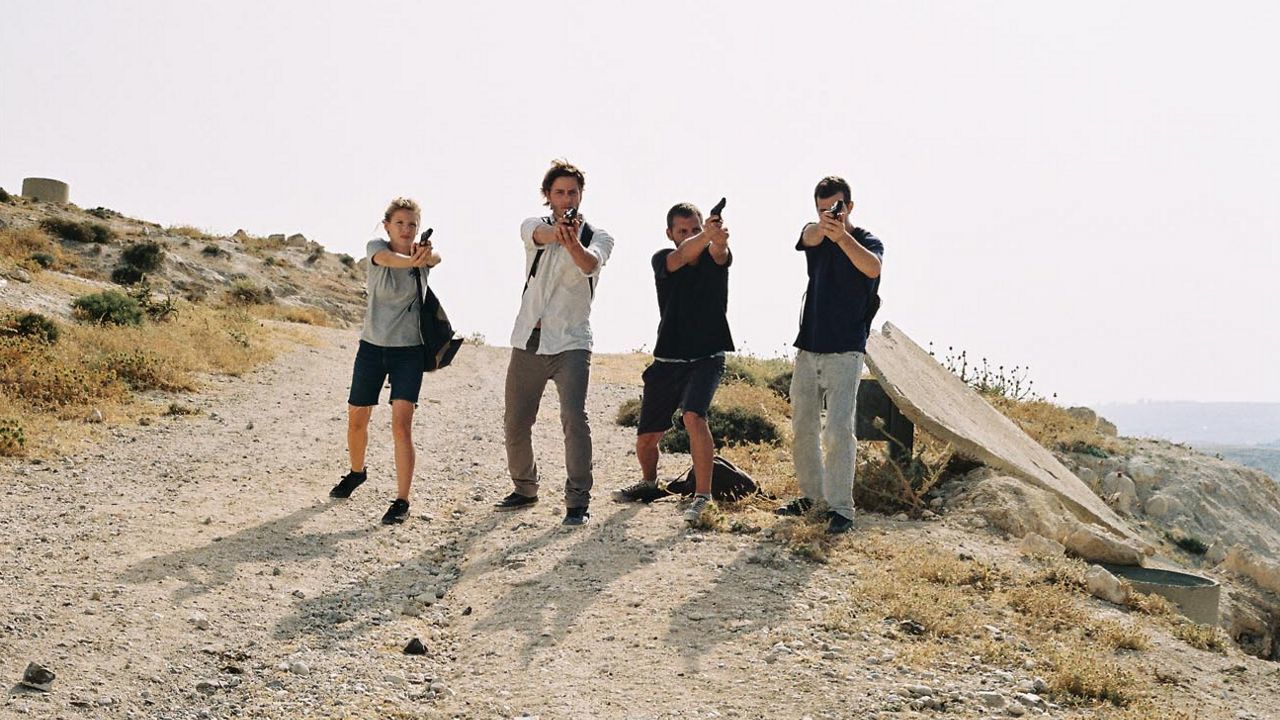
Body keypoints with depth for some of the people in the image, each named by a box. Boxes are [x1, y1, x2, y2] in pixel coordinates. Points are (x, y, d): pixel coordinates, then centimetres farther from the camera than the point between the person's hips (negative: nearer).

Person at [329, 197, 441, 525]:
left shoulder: (422, 254, -3)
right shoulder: (376, 247, -6)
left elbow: (435, 257, -28)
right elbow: (389, 259, -30)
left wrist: (426, 255, -53)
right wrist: (412, 260, -53)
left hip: (409, 351, -1)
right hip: (372, 347, 2)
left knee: (401, 424, -14)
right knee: (356, 420, 13)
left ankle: (402, 501, -8)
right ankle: (356, 471, 42)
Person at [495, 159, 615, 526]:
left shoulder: (598, 236, 1)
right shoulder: (534, 226, 6)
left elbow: (591, 265, -24)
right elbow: (539, 234, -21)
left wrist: (573, 243, -47)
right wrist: (558, 231, -46)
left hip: (570, 343, -3)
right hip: (527, 341, 3)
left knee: (574, 418, -17)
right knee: (515, 421, 10)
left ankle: (578, 500, -10)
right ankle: (525, 488, 30)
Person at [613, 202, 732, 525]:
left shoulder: (714, 258, -3)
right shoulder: (662, 259, -4)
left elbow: (719, 250, -28)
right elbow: (681, 257, -28)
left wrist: (718, 237, -53)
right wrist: (707, 234, -48)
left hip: (707, 357, -2)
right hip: (668, 361, 2)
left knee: (693, 416, -29)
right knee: (646, 438, 8)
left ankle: (702, 494, -18)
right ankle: (649, 482, 40)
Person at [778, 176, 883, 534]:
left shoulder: (867, 241, -3)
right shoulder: (814, 235, 8)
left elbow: (872, 267, -27)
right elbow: (809, 237, -18)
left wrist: (842, 235, -44)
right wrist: (823, 227, -43)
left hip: (845, 352, -5)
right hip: (808, 348, 5)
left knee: (838, 430, -11)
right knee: (803, 427, 11)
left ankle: (841, 507, -6)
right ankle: (811, 493, 25)